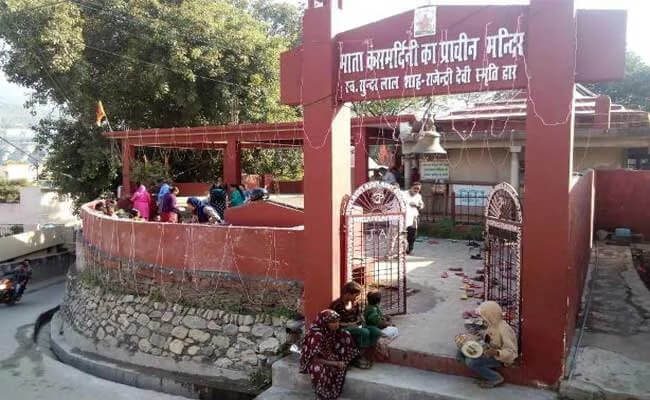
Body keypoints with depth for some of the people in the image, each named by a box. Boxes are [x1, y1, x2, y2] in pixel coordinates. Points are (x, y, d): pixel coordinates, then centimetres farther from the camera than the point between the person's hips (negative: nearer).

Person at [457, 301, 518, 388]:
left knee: (470, 362, -24)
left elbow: (511, 352, -28)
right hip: (490, 350, 9)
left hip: (499, 357, -9)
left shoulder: (503, 329, -29)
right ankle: (488, 372, 6)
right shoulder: (492, 323, -4)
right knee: (461, 353, -2)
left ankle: (496, 378, -3)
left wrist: (496, 352, -44)